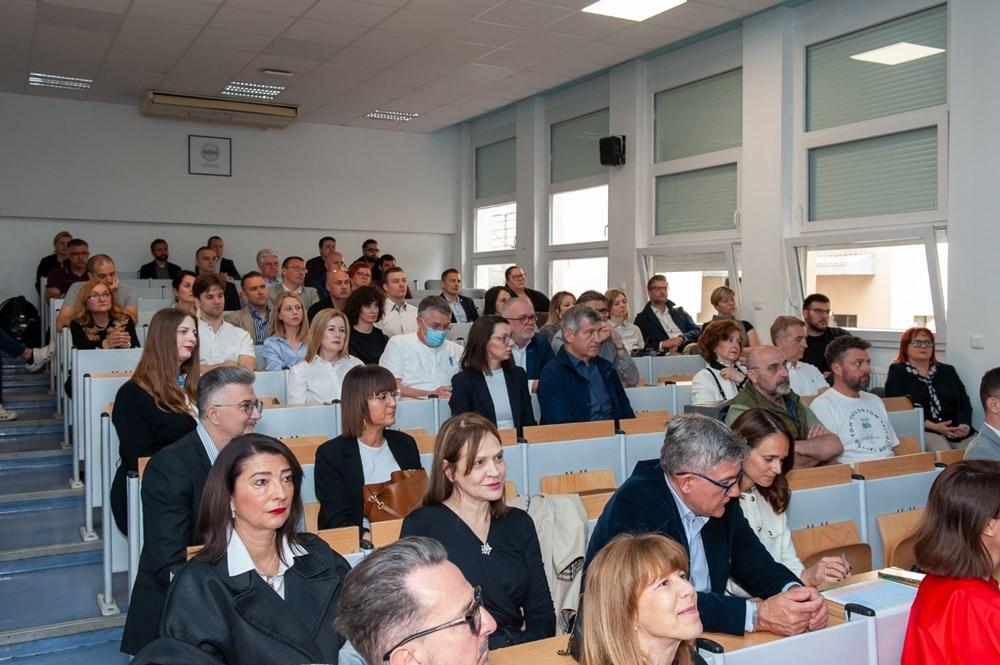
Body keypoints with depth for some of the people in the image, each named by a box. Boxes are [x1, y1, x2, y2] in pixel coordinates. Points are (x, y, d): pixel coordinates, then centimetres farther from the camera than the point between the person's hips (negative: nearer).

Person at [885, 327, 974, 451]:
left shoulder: (948, 371, 22)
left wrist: (964, 425, -8)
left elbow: (964, 401, 14)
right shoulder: (897, 372, 7)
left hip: (955, 430, 5)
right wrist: (933, 426, -15)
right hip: (920, 430, -5)